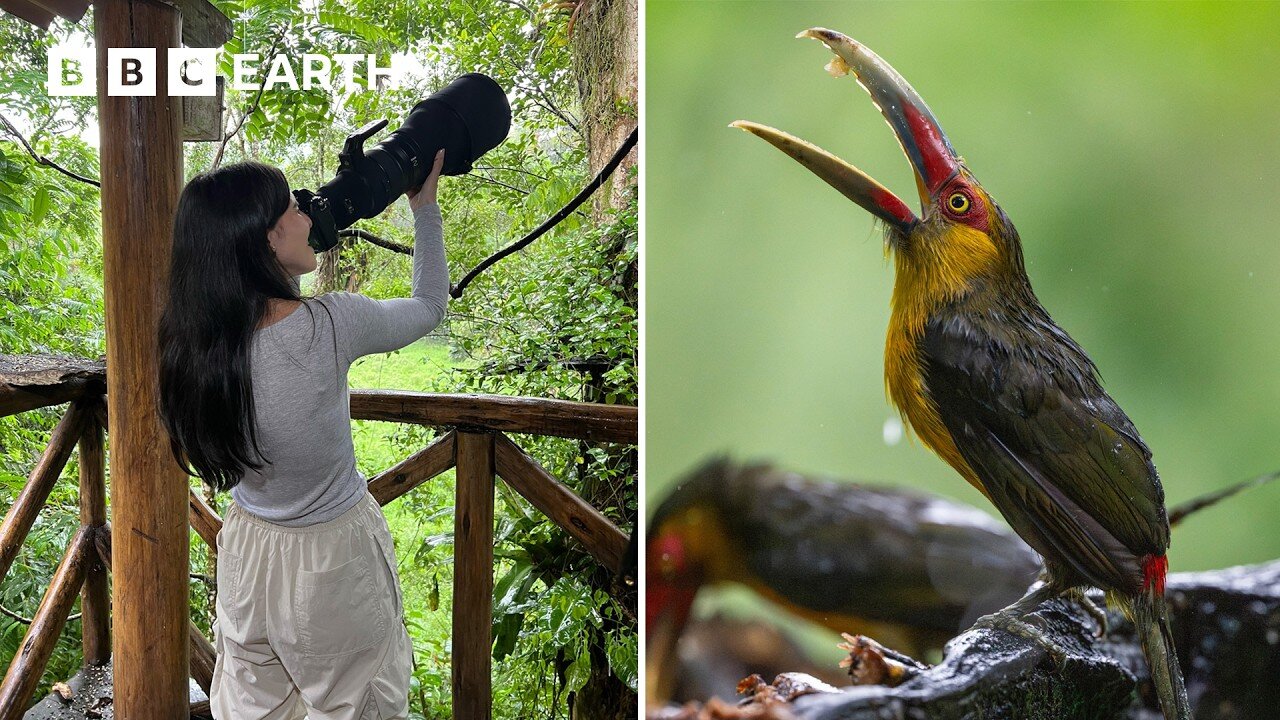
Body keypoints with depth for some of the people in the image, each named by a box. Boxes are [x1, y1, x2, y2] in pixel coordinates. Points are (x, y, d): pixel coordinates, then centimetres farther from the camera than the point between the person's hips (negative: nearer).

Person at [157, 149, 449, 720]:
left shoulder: (187, 337, -13)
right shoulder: (329, 324, -26)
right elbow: (428, 307, -5)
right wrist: (425, 207, 5)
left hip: (247, 553, 5)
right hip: (332, 561, -5)